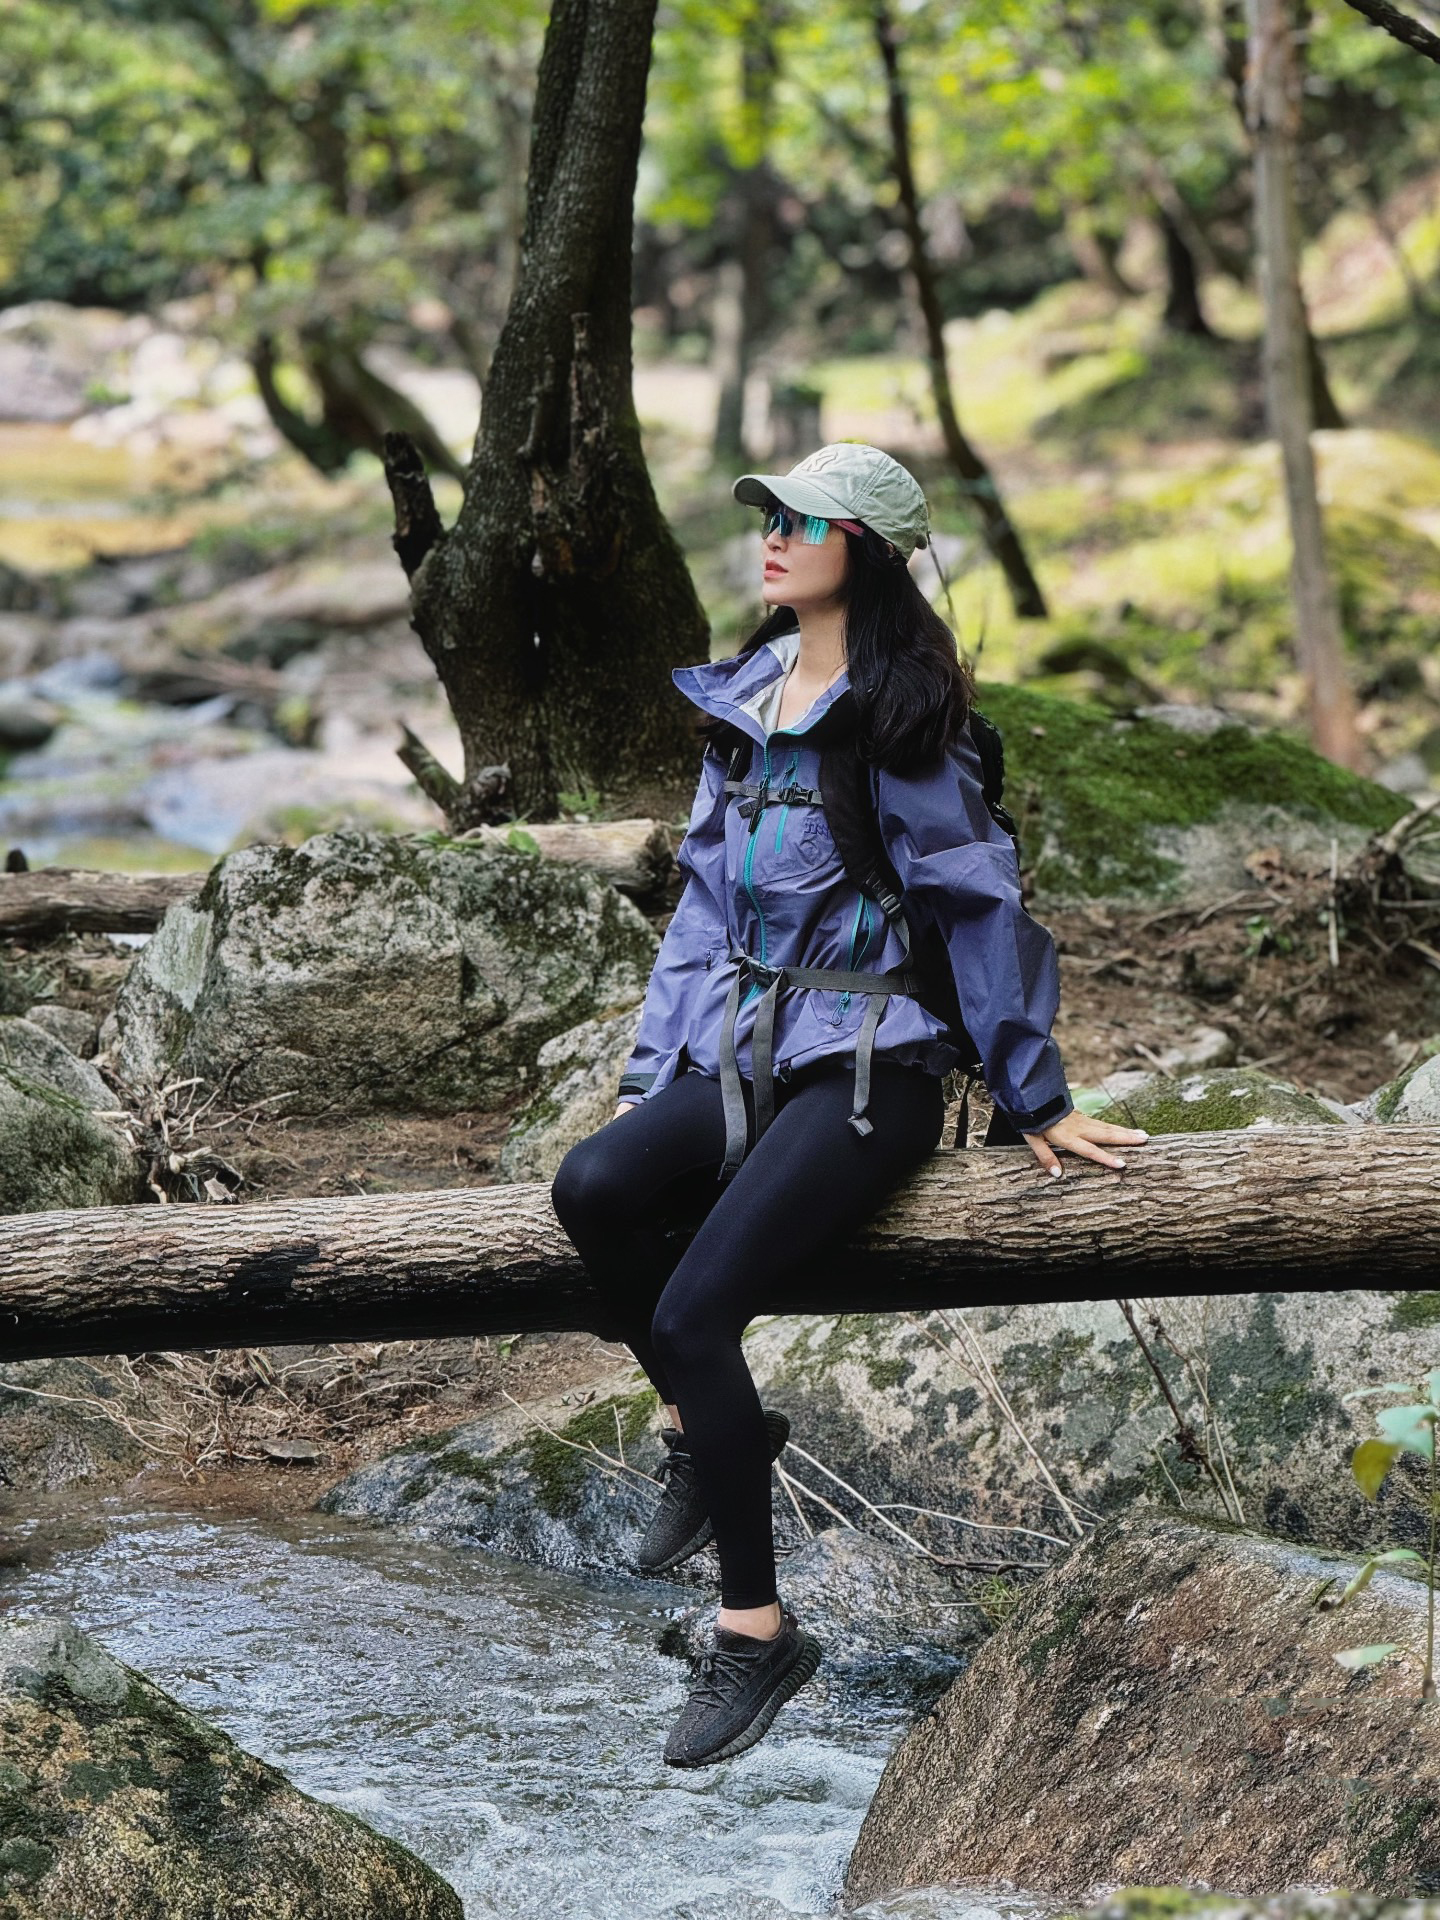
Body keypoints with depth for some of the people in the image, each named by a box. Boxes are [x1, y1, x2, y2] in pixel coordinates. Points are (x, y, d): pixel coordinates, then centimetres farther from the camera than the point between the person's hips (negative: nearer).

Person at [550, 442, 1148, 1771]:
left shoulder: (904, 712, -6)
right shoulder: (744, 700, 16)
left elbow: (977, 898, -4)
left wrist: (1035, 1099, -2)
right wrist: (652, 1077, 13)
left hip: (871, 1063, -6)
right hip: (745, 1053, 6)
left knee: (692, 1310, -22)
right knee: (593, 1188, -24)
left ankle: (756, 1630, -11)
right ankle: (704, 1425, 0)